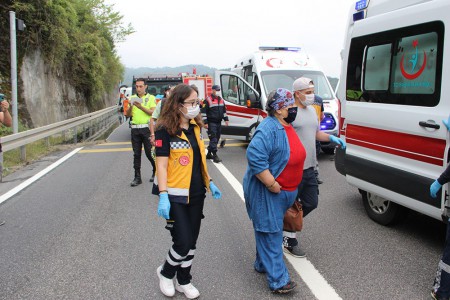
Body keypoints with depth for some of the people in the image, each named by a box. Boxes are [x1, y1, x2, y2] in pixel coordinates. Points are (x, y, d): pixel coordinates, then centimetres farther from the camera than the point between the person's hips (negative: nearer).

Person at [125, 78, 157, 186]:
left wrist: (141, 107, -18)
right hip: (135, 129, 4)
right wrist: (130, 106, -11)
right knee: (136, 154, 5)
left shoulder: (151, 98, 3)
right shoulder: (132, 98, 13)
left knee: (149, 152, -1)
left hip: (146, 128, -3)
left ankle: (156, 171, 22)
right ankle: (137, 177, 10)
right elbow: (128, 114, 8)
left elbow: (153, 112, -8)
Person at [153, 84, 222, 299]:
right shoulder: (165, 129, -14)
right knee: (183, 242, -5)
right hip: (176, 196, -7)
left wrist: (209, 182, 14)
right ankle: (165, 272, 26)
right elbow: (161, 165, -17)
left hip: (196, 194, 7)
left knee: (191, 241, 14)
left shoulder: (195, 127, 7)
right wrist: (163, 196, -22)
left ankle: (183, 281, 33)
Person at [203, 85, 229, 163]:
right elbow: (204, 112, -11)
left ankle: (209, 154, 22)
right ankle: (214, 155, -13)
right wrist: (205, 122, -15)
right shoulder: (208, 100, -9)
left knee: (217, 138, 11)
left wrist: (226, 119, 16)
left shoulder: (221, 100, 14)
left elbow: (224, 110, 23)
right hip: (211, 123, -8)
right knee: (213, 138, -12)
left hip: (219, 122, 8)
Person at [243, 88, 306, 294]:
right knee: (271, 234, -1)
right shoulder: (268, 129, -23)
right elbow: (255, 158, -33)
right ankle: (278, 280, 8)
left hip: (285, 190, 10)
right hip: (267, 193, -10)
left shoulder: (286, 126, 9)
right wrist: (272, 185, -27)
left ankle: (262, 265, 39)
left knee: (269, 232, 22)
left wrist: (291, 189, 21)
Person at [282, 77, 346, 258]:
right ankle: (289, 241, 20)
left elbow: (317, 134, 23)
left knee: (311, 203, 16)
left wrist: (332, 138, 6)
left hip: (309, 168, 9)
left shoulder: (311, 111, 15)